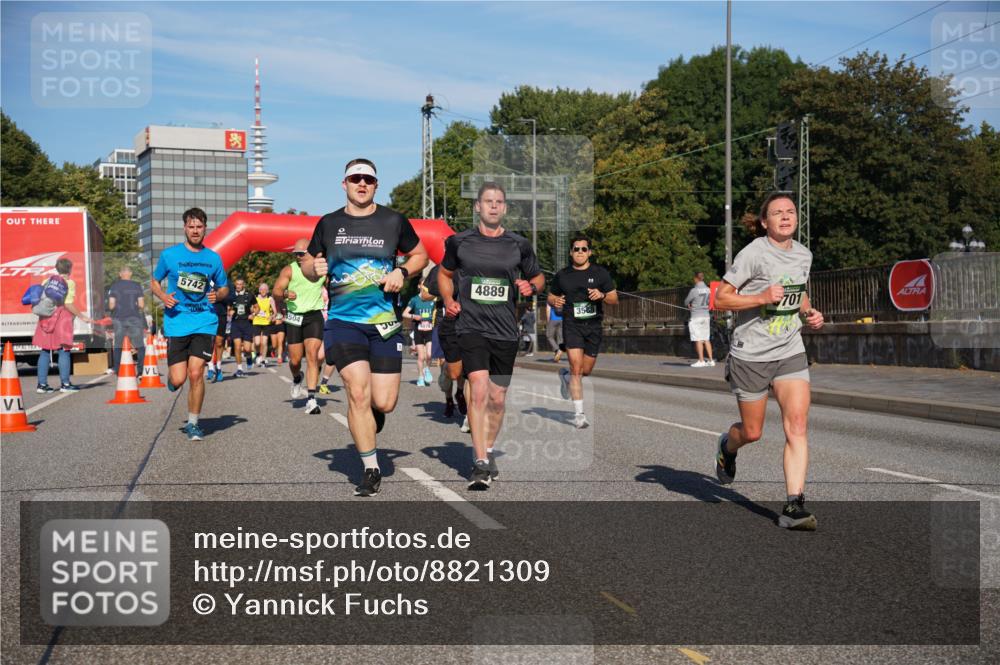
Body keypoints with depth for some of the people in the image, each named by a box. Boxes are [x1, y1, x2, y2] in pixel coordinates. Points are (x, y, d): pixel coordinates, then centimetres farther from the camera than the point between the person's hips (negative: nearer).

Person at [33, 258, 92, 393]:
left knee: (45, 351, 8)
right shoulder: (69, 283, -5)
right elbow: (68, 304, -12)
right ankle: (65, 383, 0)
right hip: (61, 319, -5)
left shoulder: (47, 281, 11)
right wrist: (81, 316, -7)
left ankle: (42, 384, 9)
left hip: (46, 319, 5)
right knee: (64, 351, 0)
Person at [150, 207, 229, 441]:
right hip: (177, 322, 0)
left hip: (205, 322, 1)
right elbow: (154, 282, 13)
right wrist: (163, 297, -7)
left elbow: (224, 288, 18)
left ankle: (193, 424, 8)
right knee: (178, 380, -6)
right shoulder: (169, 254, 3)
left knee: (195, 374, -9)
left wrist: (217, 295, -5)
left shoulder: (213, 258, 7)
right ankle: (171, 377, 34)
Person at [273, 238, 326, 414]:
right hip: (294, 317, 0)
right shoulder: (289, 270, -1)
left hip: (314, 316, 0)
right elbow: (276, 291, -10)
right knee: (295, 360, 5)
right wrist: (285, 294, -32)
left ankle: (311, 399, -16)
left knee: (312, 355, -15)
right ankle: (297, 380, 40)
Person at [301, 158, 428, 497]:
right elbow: (307, 263, 17)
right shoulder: (328, 224, 8)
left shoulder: (394, 221, 5)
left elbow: (420, 255, 16)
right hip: (343, 321, 0)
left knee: (384, 403, -3)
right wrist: (314, 268, -6)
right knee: (358, 394, -14)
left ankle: (369, 415, 38)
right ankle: (371, 471, 1)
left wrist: (402, 271, -4)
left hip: (385, 323, 1)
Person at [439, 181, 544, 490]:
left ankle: (488, 452, 31)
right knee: (478, 390, -18)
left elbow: (538, 277, 19)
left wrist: (531, 287, -4)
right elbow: (445, 273, 20)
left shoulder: (519, 245, 6)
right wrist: (448, 299, 3)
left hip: (505, 331, 2)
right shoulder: (459, 241, 4)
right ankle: (481, 463, -15)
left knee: (497, 399, 8)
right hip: (471, 327, -2)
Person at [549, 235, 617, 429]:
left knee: (586, 371, 9)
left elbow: (614, 299, 5)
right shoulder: (562, 275, 4)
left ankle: (565, 376, 44)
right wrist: (555, 302, -9)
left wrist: (602, 295, -16)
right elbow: (551, 297, 15)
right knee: (576, 368, -13)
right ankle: (579, 414, -8)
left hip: (594, 325, 2)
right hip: (571, 325, -2)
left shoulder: (600, 273, 3)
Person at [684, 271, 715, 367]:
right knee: (706, 339, 10)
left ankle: (701, 361, 0)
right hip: (706, 315, 6)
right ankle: (711, 360, 9)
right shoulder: (708, 290, 5)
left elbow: (686, 303, -4)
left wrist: (690, 305, 18)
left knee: (698, 340, -1)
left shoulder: (694, 290, -13)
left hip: (696, 316, -6)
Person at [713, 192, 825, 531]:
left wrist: (809, 312, 6)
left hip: (791, 353, 4)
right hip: (751, 354, -4)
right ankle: (728, 446, 46)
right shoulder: (753, 254, -12)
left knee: (797, 426, -11)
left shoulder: (803, 255, 7)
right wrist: (762, 297, -24)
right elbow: (721, 298, -12)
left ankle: (793, 506, -8)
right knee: (752, 432, 9)